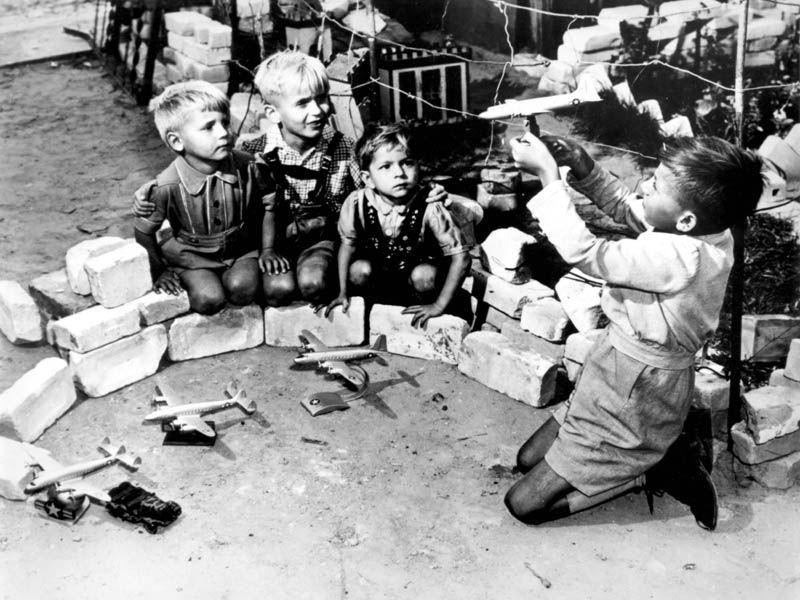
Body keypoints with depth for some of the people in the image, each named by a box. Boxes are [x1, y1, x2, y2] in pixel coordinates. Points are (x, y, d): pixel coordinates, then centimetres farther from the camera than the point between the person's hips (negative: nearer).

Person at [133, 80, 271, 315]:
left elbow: (263, 207, 1)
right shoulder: (167, 186, -24)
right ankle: (188, 280, 10)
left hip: (242, 249, 1)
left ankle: (224, 277, 9)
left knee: (243, 289, -25)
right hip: (192, 256, -1)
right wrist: (158, 273, -2)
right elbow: (143, 232, -8)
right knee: (209, 300, -23)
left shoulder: (246, 167, -18)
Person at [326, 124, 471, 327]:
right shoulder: (357, 204, -25)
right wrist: (343, 293, -4)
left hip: (419, 265, -2)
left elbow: (461, 257, -26)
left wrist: (439, 306, -23)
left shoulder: (429, 208, -32)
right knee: (359, 270, -26)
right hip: (378, 263, 2)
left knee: (425, 277, -32)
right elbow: (348, 244, -6)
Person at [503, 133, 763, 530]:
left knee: (523, 505, -1)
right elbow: (626, 208, 8)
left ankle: (658, 471, 5)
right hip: (620, 374, 9)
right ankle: (657, 453, 16)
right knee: (527, 461, 21)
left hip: (632, 404, -9)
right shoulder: (707, 229, -7)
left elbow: (586, 254, -33)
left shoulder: (682, 257, -35)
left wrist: (548, 175, -26)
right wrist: (584, 168, -7)